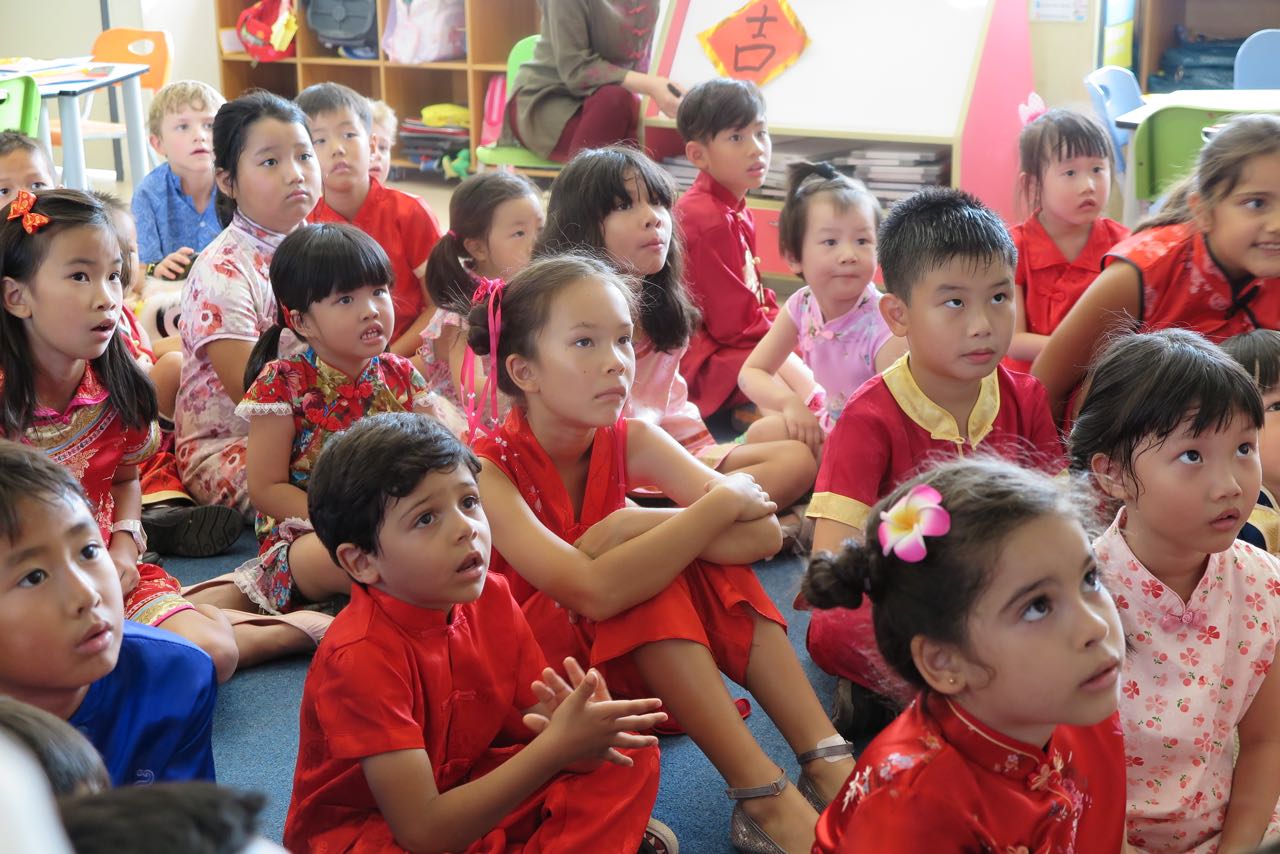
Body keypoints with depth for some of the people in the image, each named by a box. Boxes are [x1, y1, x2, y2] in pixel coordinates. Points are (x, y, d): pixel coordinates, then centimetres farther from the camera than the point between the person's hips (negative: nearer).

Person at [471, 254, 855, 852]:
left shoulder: (628, 441, -7)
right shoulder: (488, 469, -23)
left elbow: (763, 533, -19)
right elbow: (593, 591, -39)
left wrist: (629, 527, -30)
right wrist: (721, 504, -32)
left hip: (632, 659, 6)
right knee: (640, 571, -29)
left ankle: (825, 760, -17)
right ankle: (761, 798, -27)